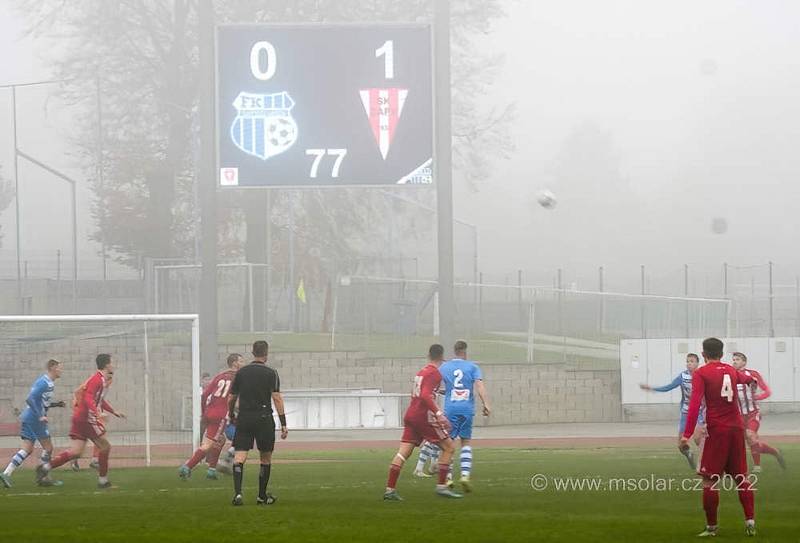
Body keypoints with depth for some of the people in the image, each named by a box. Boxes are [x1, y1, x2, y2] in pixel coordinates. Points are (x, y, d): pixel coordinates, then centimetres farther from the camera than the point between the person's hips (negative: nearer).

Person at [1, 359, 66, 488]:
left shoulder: (49, 383, 15)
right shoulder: (44, 382, -15)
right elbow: (31, 399, -22)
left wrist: (56, 404, 13)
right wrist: (40, 416, -25)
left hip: (28, 419, 9)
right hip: (34, 419, -9)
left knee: (27, 449, 6)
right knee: (48, 447, 1)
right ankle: (43, 477, 7)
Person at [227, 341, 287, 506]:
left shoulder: (241, 372, 6)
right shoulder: (271, 373, -2)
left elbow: (231, 398, 10)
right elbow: (277, 398, -9)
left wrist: (231, 415, 30)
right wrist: (283, 424, -7)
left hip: (244, 419, 2)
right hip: (264, 419, -2)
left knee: (239, 457, -4)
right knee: (266, 458, 11)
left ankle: (237, 493, -21)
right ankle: (262, 496, 16)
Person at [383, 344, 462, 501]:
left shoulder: (421, 372, 17)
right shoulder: (434, 373, -8)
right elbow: (425, 395, -21)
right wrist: (439, 414, -28)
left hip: (410, 415, 8)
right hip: (424, 416, -8)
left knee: (403, 452, 2)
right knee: (448, 447, 1)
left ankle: (390, 489, -6)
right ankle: (441, 486, -3)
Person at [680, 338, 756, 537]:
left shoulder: (701, 374, -4)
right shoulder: (731, 371, 13)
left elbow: (694, 405, -15)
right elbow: (744, 378, 39)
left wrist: (687, 435, -17)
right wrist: (750, 378, 64)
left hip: (716, 431, -5)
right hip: (736, 428, 5)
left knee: (709, 479, 1)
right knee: (741, 477, 13)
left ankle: (711, 527, 1)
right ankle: (750, 521, 8)